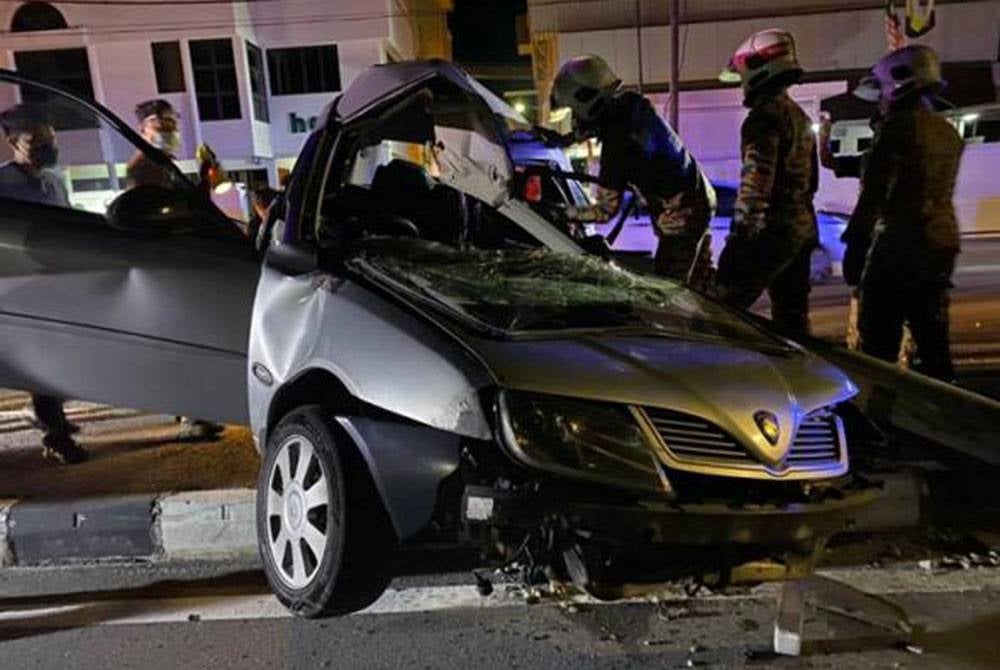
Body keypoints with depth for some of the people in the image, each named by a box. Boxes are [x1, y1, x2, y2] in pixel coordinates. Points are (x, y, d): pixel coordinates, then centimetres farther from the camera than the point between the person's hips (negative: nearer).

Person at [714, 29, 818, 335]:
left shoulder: (764, 117, -13)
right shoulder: (800, 116, 18)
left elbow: (756, 182, -21)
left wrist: (739, 232, -20)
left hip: (771, 230, -10)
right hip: (802, 228, 10)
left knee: (725, 307, -8)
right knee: (792, 313, 14)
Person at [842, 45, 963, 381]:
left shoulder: (899, 126, -10)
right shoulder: (949, 132, 14)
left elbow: (874, 191, -14)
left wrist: (855, 241, -9)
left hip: (900, 243, -8)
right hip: (943, 241, 8)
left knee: (879, 342, -4)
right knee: (932, 338, 14)